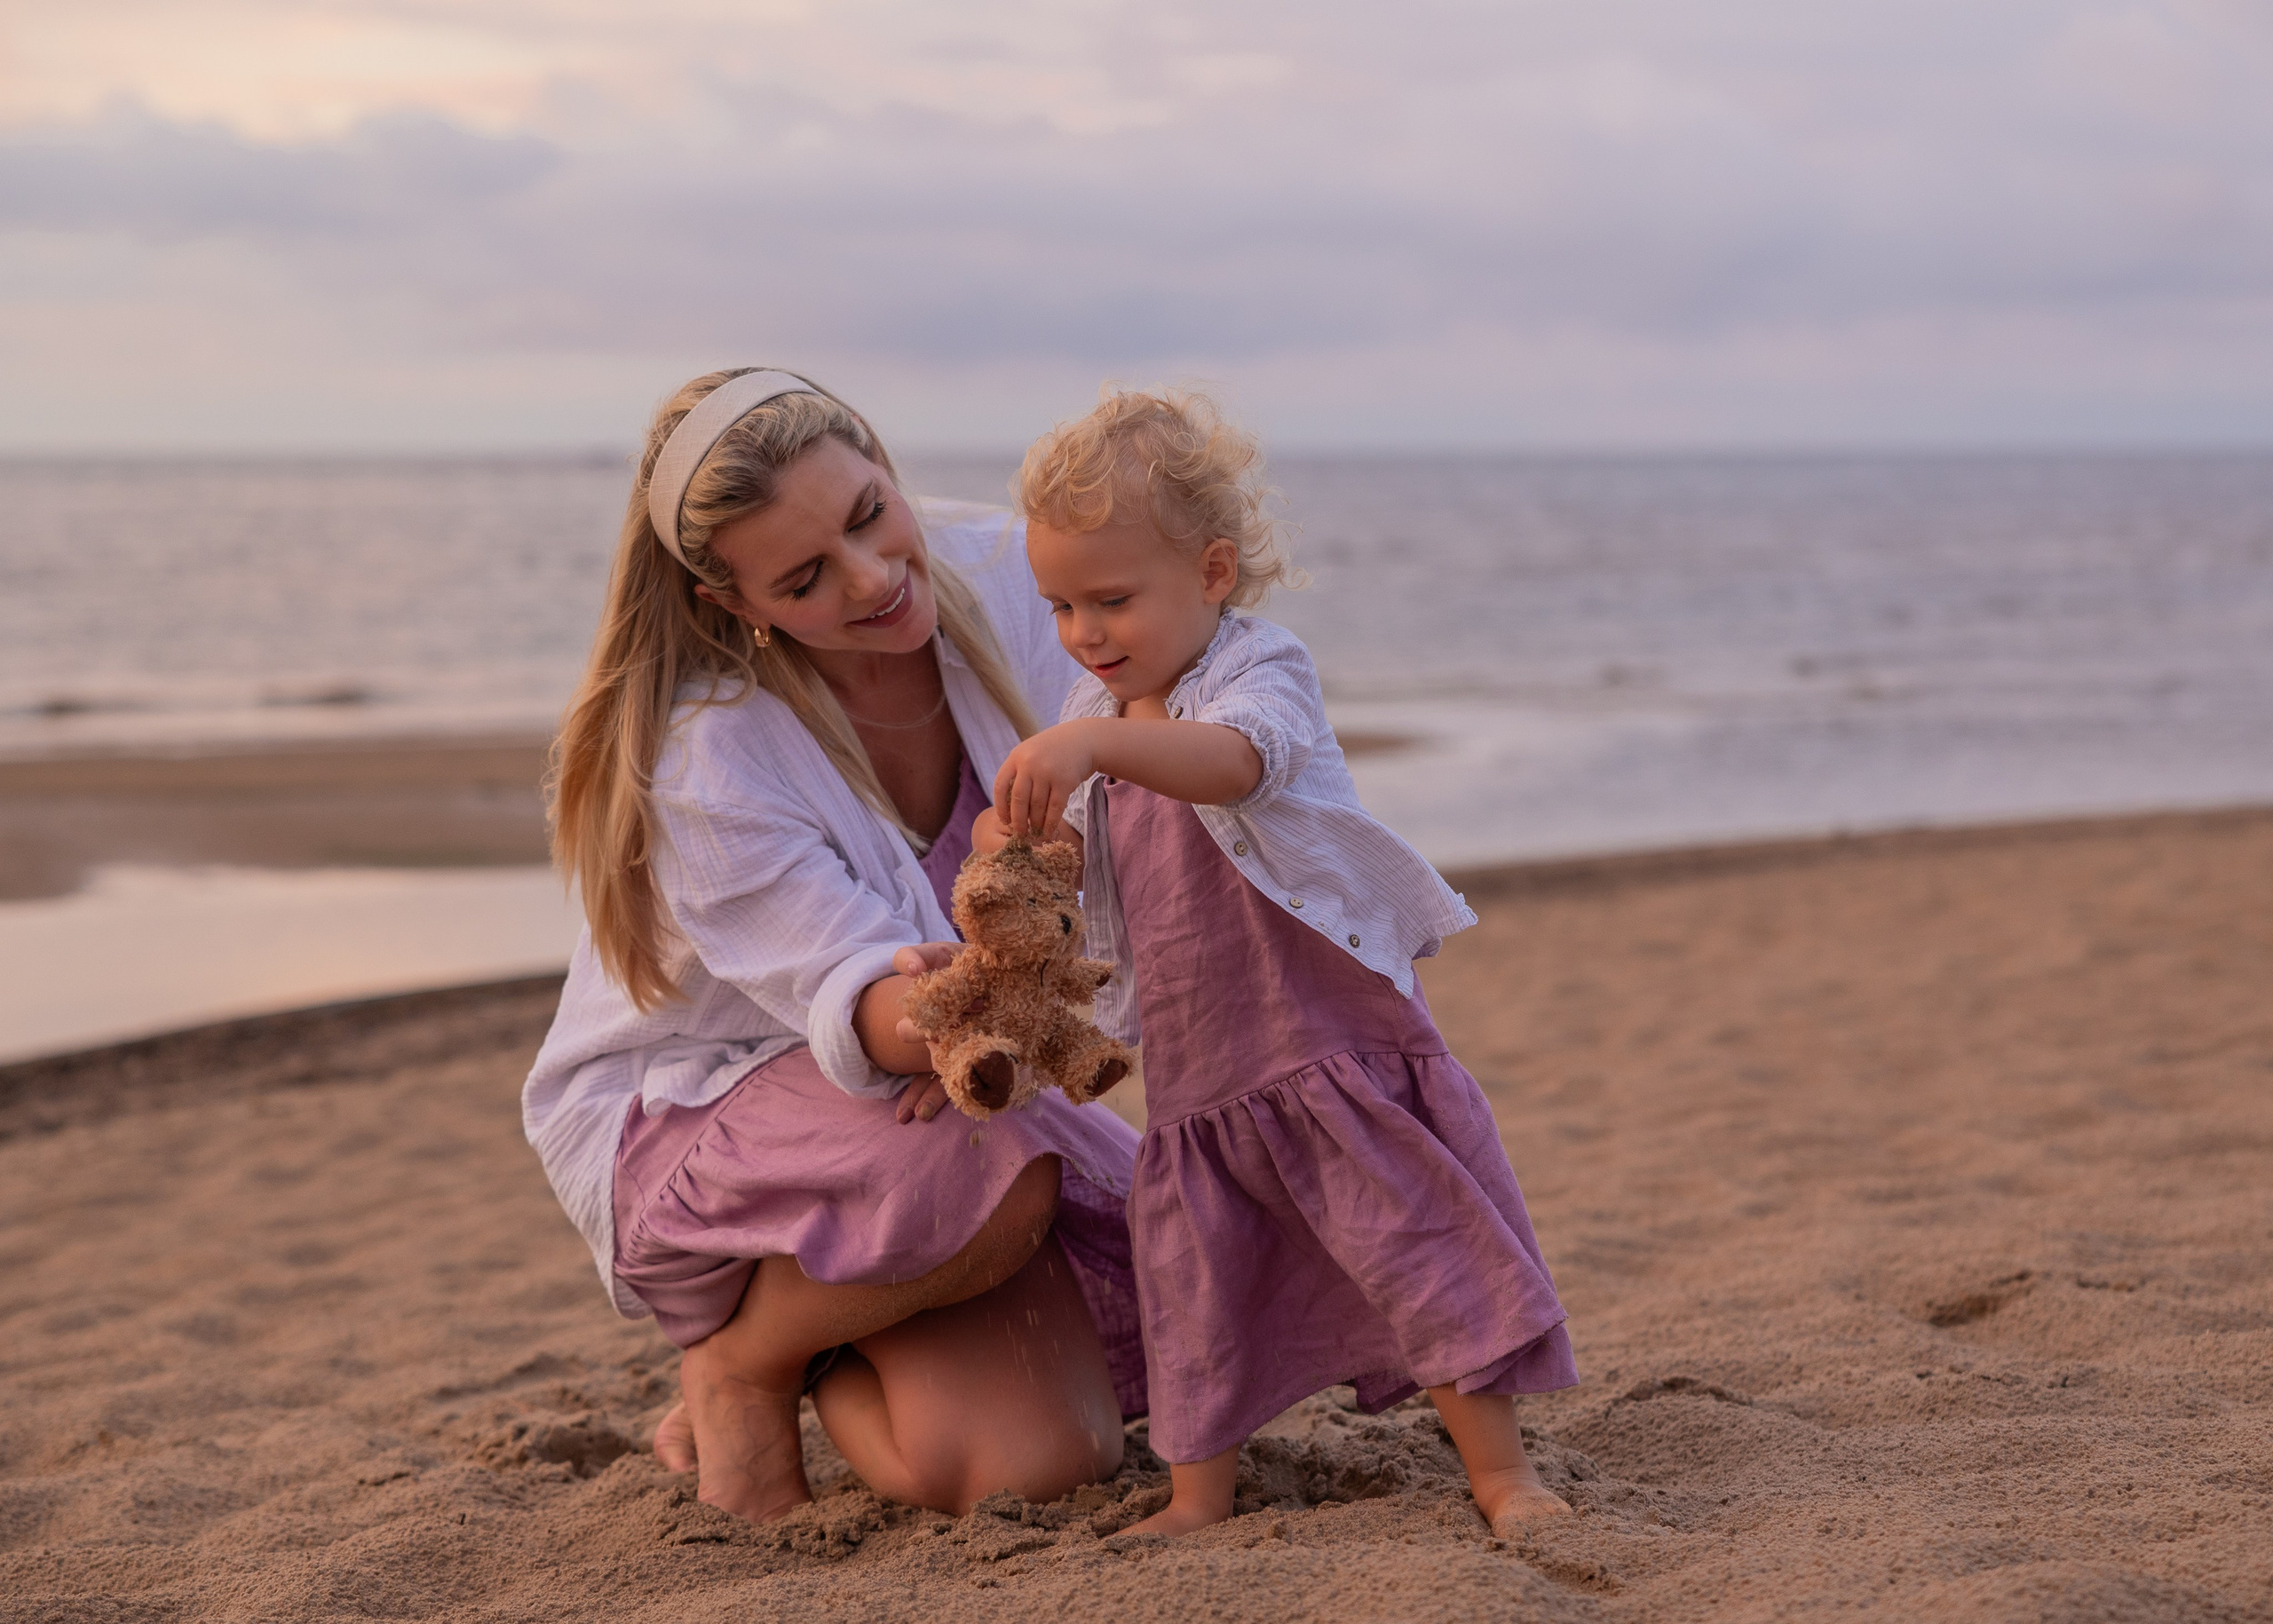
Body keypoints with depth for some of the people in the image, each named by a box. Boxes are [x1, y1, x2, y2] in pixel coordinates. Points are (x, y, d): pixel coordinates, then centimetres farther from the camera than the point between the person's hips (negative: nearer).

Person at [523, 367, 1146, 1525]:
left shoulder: (993, 575, -14)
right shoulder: (704, 756, -28)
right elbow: (860, 1011, -32)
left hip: (938, 1089, 5)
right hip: (686, 1112, -5)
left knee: (1052, 1461, -13)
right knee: (994, 1185, -37)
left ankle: (828, 1350, 20)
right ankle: (735, 1363, -6)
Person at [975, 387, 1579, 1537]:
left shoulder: (1260, 674, -15)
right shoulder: (1100, 710, 8)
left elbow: (1236, 760, -39)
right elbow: (1086, 848, 16)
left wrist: (1095, 743, -56)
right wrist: (1021, 845, -9)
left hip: (1328, 1033, -6)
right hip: (1197, 1073, 7)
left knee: (1416, 1245, -4)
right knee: (1191, 1277, 8)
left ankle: (1501, 1473, 7)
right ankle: (1199, 1496, 22)